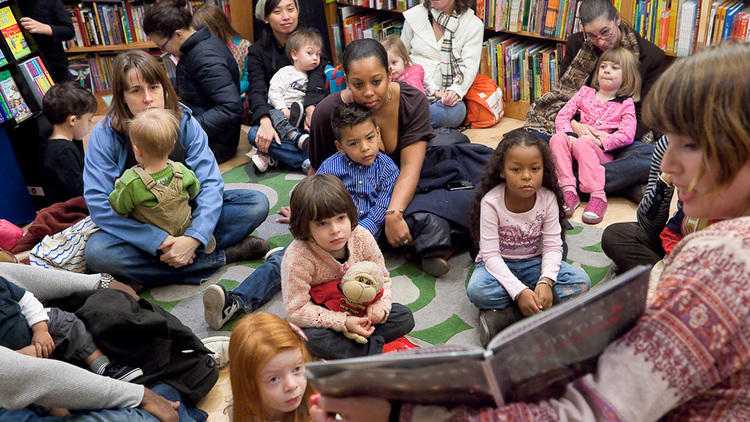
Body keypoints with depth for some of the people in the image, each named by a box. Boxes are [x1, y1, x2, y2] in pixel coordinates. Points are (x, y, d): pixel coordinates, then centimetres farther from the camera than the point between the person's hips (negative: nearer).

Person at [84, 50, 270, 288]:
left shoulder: (185, 122, -9)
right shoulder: (104, 135, -14)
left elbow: (210, 183, -16)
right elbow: (99, 204, -21)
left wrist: (193, 238, -33)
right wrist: (158, 241, -31)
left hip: (186, 217, 1)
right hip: (137, 230, 0)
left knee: (257, 203, -15)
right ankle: (222, 256, -28)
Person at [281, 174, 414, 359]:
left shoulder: (362, 238, -16)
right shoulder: (298, 257, -28)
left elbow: (381, 278, -1)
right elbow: (296, 310, -26)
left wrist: (379, 305, -23)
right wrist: (344, 322, -32)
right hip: (321, 318, -4)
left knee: (404, 317, -9)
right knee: (310, 337, -36)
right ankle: (375, 350, -23)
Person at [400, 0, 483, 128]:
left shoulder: (474, 25, 2)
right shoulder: (415, 15, 8)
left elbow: (469, 67, -7)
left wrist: (456, 90, -28)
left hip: (444, 95, 0)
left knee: (455, 112, -38)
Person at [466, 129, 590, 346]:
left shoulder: (548, 199, -12)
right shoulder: (491, 202, -21)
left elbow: (553, 246, -11)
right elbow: (491, 254, -23)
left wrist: (546, 281, -31)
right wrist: (519, 291, -34)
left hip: (534, 262, 3)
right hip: (499, 264, -3)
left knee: (581, 281, -21)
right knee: (477, 290, -35)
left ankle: (503, 314, -27)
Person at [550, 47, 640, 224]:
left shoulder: (626, 104, 8)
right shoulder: (585, 93, 18)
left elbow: (627, 135, -6)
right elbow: (561, 116, 9)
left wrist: (599, 141, -17)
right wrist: (572, 131, -10)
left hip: (602, 153, -3)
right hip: (575, 141, 4)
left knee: (582, 144, -35)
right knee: (557, 138, -27)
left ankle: (597, 196, -38)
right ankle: (568, 190, -35)